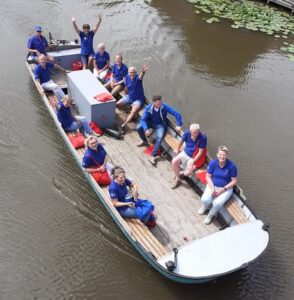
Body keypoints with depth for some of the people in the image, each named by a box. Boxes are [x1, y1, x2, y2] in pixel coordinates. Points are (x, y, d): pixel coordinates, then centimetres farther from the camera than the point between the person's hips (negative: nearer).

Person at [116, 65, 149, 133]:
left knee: (134, 111, -29)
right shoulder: (127, 77, -7)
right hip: (129, 97, 6)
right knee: (117, 104, -3)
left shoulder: (138, 78, -25)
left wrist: (143, 71, -74)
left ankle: (123, 125, -23)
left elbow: (141, 76, -51)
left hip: (138, 99, -6)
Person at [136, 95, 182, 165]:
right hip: (150, 122, 3)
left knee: (159, 137, -30)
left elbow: (177, 113, -21)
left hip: (160, 124, -2)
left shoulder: (164, 107, -22)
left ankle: (152, 156, -22)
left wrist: (179, 125, -29)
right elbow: (143, 119, -21)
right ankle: (145, 141, 10)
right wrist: (146, 129, -37)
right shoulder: (148, 108, -18)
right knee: (139, 128, -20)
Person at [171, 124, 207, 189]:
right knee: (174, 162, -17)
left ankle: (181, 173, 20)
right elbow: (182, 141, 8)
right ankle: (177, 179, 7)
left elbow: (200, 152, -19)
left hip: (195, 157, -4)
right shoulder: (187, 133, -15)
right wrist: (177, 149, 21)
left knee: (187, 173, -21)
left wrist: (192, 161, -20)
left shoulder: (203, 138, -27)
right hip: (185, 153, 4)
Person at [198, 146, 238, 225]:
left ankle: (210, 215, 7)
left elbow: (234, 181, -9)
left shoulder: (231, 165, -17)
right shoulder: (212, 163, -12)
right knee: (205, 200, -23)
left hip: (226, 188, -2)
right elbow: (208, 177, -3)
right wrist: (212, 188, -18)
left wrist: (223, 189, -18)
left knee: (217, 203, -28)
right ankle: (205, 206, 17)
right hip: (213, 185, 2)